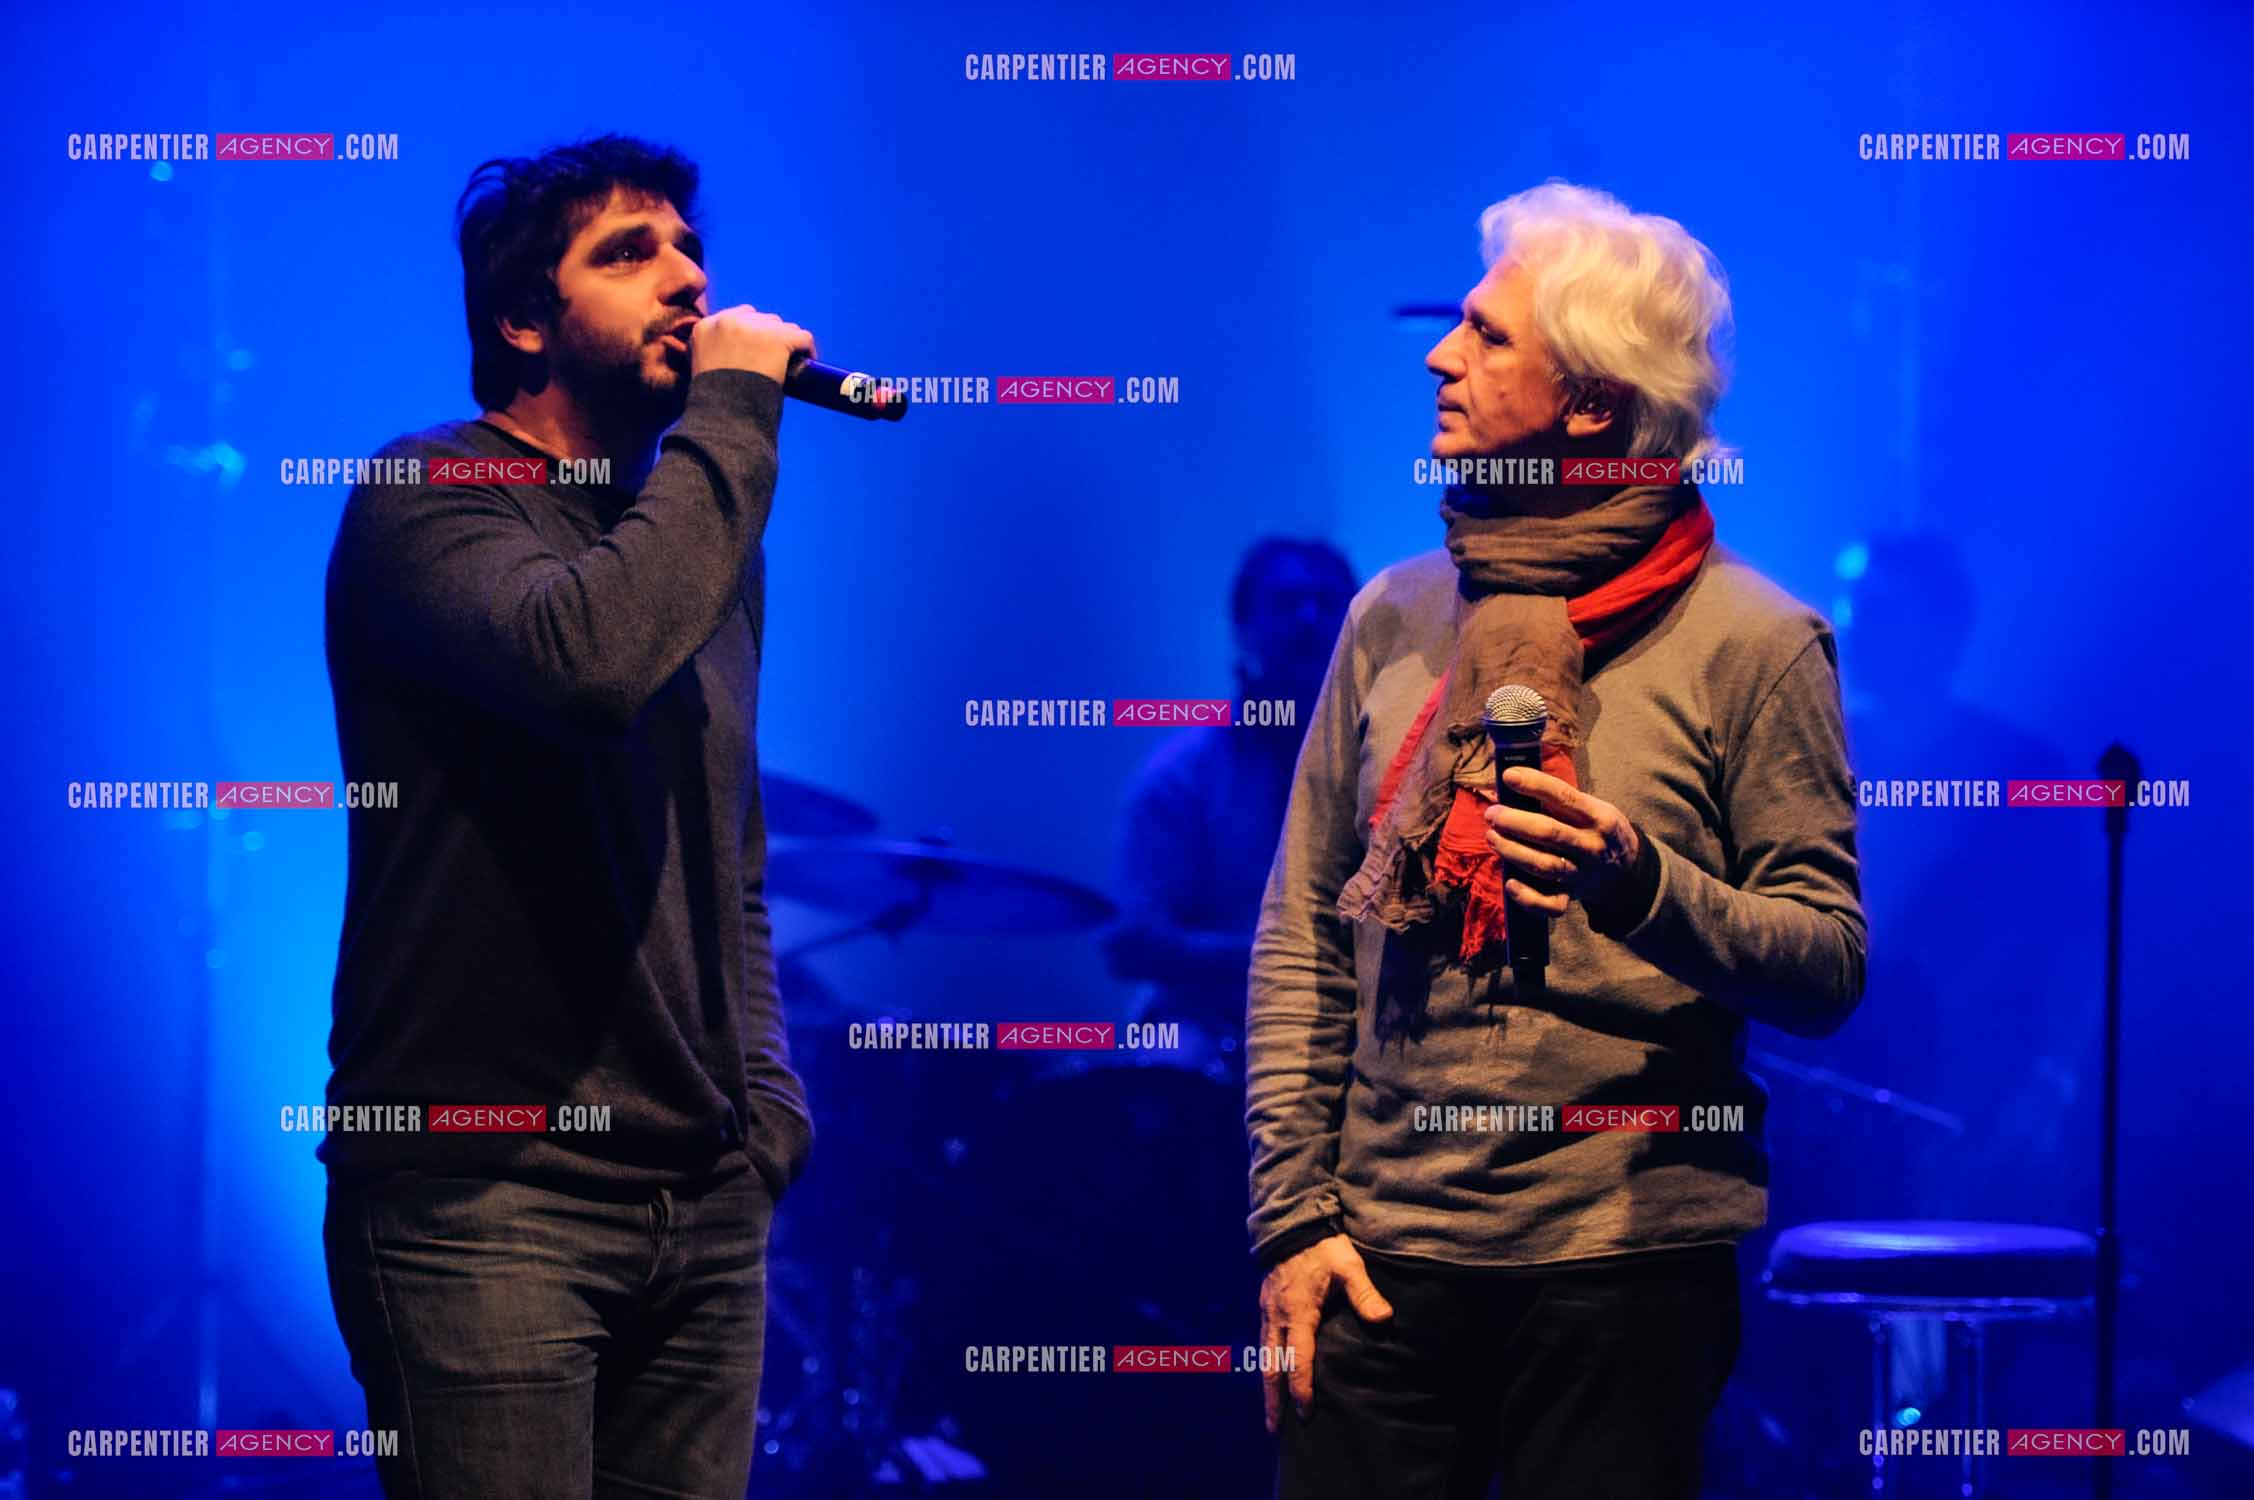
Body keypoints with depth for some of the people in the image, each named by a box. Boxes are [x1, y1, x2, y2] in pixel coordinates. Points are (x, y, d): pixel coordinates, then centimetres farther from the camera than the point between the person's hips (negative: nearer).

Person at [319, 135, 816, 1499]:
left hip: (705, 1200, 7)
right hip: (484, 1184, -7)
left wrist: (766, 1100, 11)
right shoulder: (431, 499, -4)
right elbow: (590, 658, -26)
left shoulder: (707, 537, 18)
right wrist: (734, 414, -15)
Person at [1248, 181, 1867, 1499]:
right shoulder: (1399, 616, 10)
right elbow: (1303, 934, 10)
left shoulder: (1752, 641, -2)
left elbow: (1827, 971, -6)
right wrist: (1292, 1213, 3)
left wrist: (1644, 886, -23)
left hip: (1629, 1257, -3)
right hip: (1387, 1253, 3)